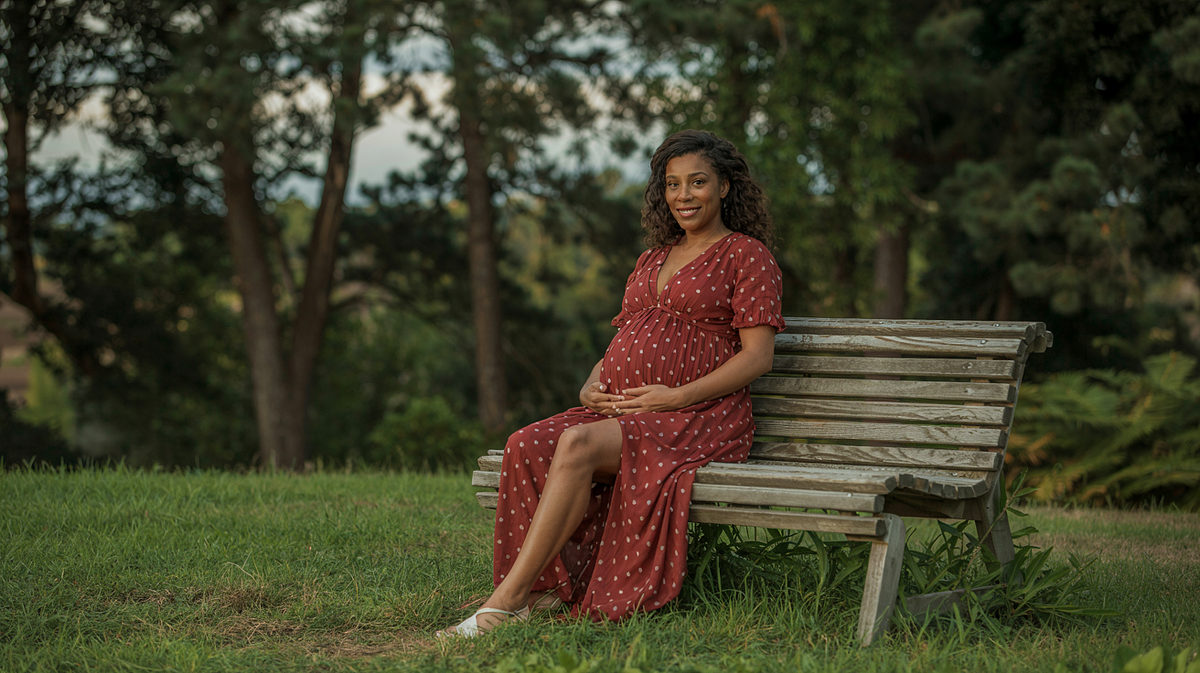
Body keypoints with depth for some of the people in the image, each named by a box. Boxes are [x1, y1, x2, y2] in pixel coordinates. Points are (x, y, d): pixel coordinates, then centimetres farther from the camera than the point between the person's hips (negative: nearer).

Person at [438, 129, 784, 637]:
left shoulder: (747, 255, 3)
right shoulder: (652, 259, 24)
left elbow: (758, 356, -6)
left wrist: (677, 395, -15)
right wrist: (591, 387, 3)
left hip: (699, 419, -7)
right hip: (617, 409, 7)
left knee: (579, 444, -33)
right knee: (526, 445, -23)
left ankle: (506, 600, -32)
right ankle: (548, 588, -21)